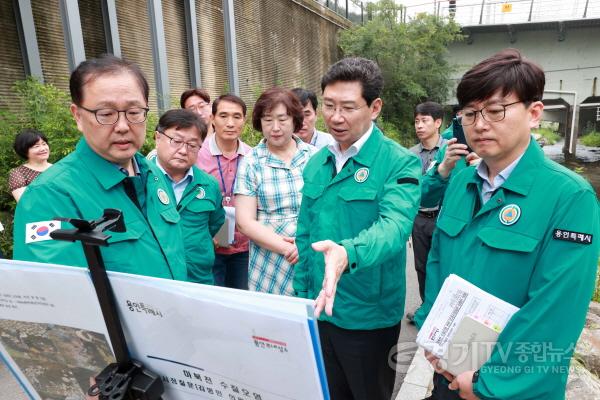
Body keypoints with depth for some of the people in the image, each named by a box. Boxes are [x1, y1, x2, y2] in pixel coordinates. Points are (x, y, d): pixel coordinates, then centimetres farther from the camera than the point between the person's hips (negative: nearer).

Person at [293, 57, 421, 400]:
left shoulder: (400, 163, -14)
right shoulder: (316, 163, 3)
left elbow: (394, 225, -31)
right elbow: (305, 236, 7)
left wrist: (347, 253, -49)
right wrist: (301, 296, 7)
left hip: (368, 317, -5)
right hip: (318, 311, 5)